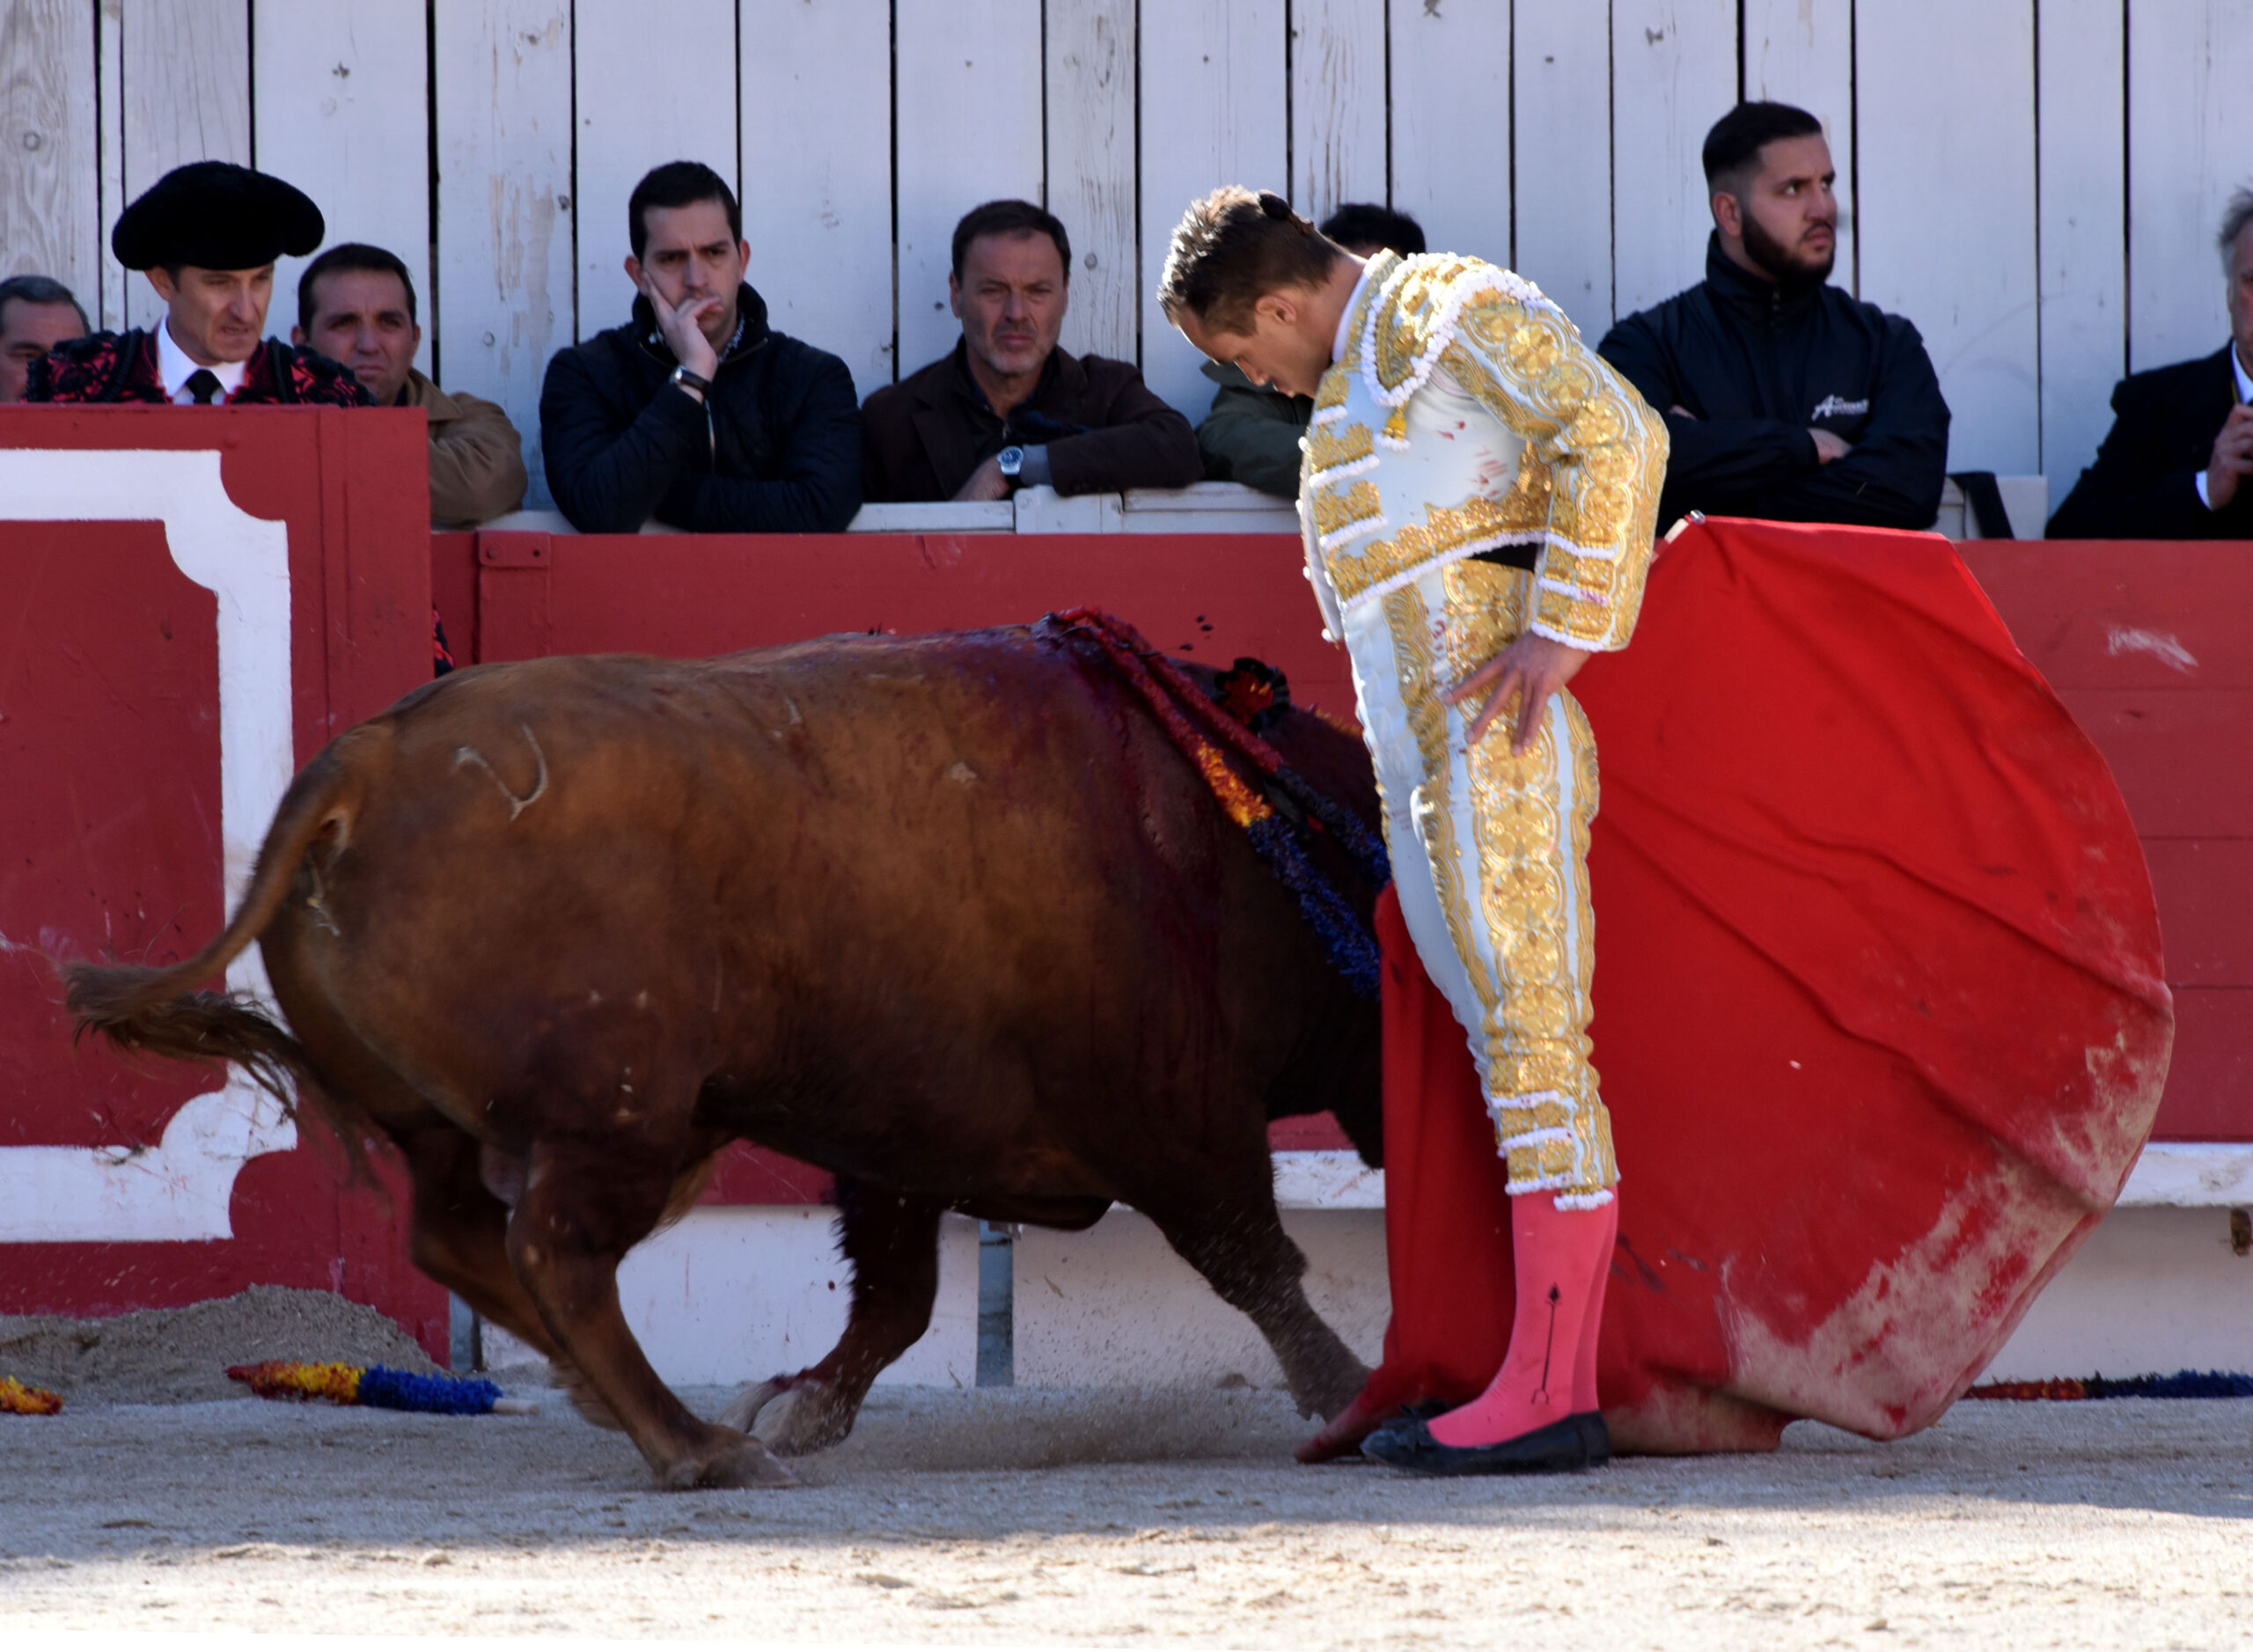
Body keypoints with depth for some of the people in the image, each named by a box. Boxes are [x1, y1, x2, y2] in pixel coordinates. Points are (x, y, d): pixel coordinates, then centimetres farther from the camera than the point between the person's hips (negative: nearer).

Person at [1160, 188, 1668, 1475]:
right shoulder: (1360, 372, 25)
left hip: (1500, 723, -10)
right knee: (1507, 1032, 6)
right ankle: (1563, 1383, 5)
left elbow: (1619, 432, -17)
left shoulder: (1453, 309, -5)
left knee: (1530, 1029, -12)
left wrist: (1560, 632, -19)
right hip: (1423, 747, 10)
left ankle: (1545, 1394, -17)